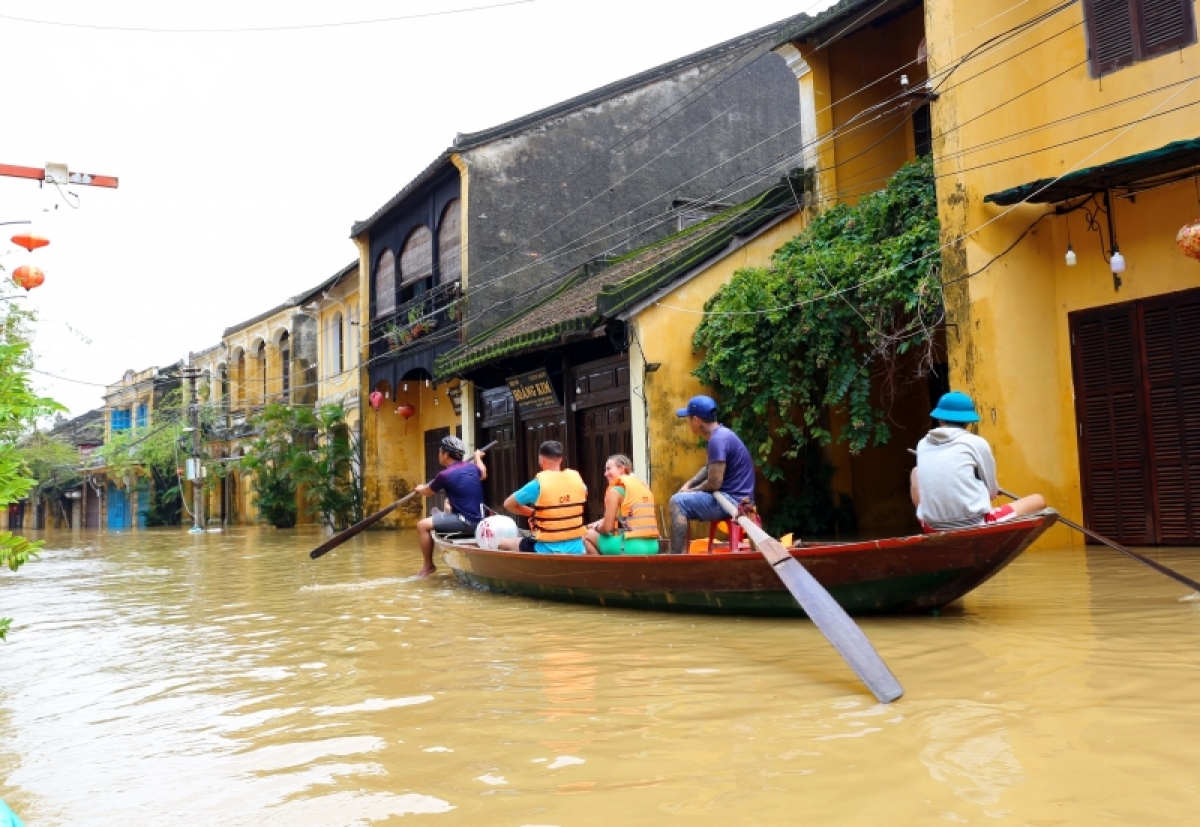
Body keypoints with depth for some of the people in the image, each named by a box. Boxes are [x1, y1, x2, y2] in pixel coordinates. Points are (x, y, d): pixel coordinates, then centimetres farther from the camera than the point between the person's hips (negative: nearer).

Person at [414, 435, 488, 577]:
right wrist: (477, 457, 50)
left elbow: (428, 492, 5)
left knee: (423, 525, -7)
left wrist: (419, 489, 29)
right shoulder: (471, 467, 5)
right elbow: (483, 474, 32)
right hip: (478, 519, 9)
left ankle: (428, 565, 5)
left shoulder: (445, 475, -14)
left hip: (466, 522, -9)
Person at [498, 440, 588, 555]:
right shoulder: (576, 479, 1)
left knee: (504, 544, 15)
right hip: (576, 549, 4)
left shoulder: (538, 483, -12)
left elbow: (508, 504, 0)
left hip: (548, 551, -4)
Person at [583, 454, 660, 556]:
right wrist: (600, 523, 23)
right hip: (652, 546, 8)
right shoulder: (643, 486, 18)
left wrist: (597, 527, 18)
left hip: (632, 547, -8)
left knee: (588, 536, 10)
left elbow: (607, 528, -4)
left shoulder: (615, 489, -3)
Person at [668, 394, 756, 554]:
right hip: (732, 497, 11)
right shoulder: (720, 434, 11)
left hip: (733, 501, -11)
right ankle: (681, 552, 13)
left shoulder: (718, 440, -20)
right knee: (682, 500, 18)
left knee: (678, 502, -16)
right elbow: (710, 468, 24)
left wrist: (691, 491, -4)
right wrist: (688, 485, 10)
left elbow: (714, 483, -22)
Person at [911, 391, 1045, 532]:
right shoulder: (976, 443, -1)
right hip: (975, 526, -3)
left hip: (933, 529, 3)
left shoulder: (923, 445, 9)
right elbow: (992, 491, 10)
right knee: (1038, 500, 19)